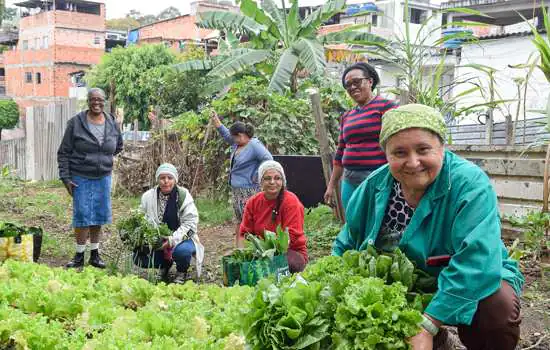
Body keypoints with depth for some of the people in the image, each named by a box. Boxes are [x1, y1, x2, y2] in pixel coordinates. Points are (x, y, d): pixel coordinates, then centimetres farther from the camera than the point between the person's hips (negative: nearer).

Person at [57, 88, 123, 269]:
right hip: (81, 177, -4)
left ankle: (95, 254, 21)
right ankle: (79, 256, 9)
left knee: (99, 215, 8)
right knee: (82, 215, -3)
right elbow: (64, 152, -4)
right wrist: (65, 177, -9)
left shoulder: (112, 123, 3)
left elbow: (119, 146, 22)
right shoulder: (76, 123, -7)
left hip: (103, 178, 4)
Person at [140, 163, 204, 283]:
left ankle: (181, 272, 2)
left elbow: (190, 223, -14)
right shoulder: (148, 197, -2)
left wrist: (173, 240, -26)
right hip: (157, 241, 3)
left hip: (181, 239, -3)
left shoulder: (184, 196, -11)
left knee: (181, 251, -37)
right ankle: (165, 264, 14)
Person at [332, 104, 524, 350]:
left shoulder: (470, 185, -25)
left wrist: (427, 325, -39)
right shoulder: (375, 186, -8)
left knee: (498, 308, -33)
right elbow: (348, 244, 5)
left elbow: (478, 262, -35)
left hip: (468, 284, -5)